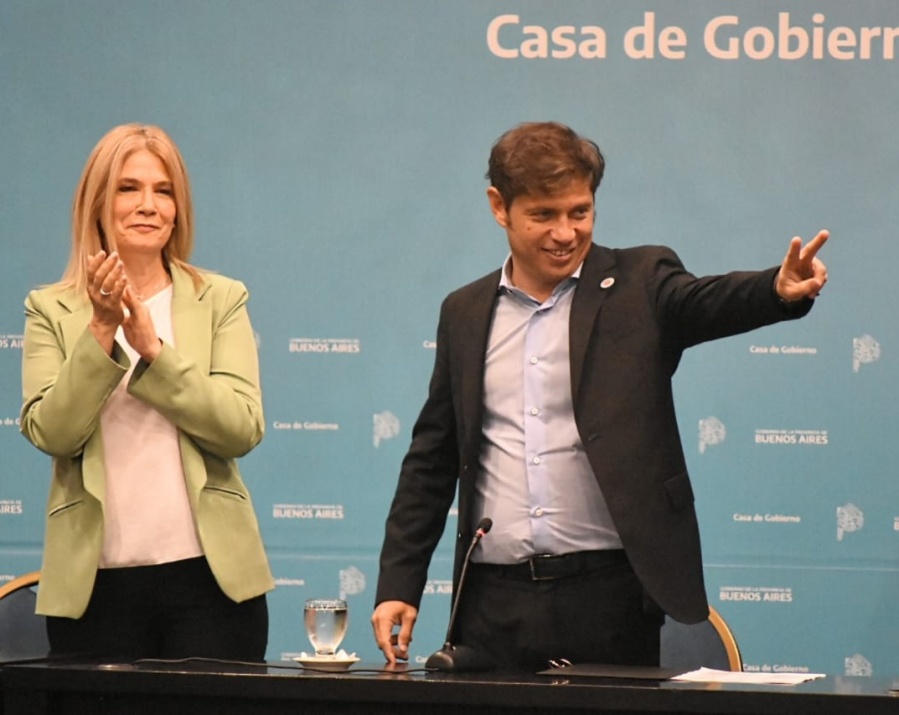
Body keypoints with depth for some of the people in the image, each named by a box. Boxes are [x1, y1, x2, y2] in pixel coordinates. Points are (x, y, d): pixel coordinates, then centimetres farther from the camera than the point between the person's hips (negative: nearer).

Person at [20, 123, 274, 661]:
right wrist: (101, 333, -15)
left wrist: (153, 348, -13)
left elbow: (244, 429, -5)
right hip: (97, 582, 0)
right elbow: (50, 432, -6)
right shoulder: (52, 311, 6)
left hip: (207, 573, 0)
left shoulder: (220, 300, 6)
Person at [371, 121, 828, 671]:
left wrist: (781, 290, -39)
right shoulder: (465, 313, 13)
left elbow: (710, 301, -17)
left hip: (609, 597, -3)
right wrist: (399, 584, 10)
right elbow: (432, 460, 16)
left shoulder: (639, 284, 4)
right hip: (495, 601, 3)